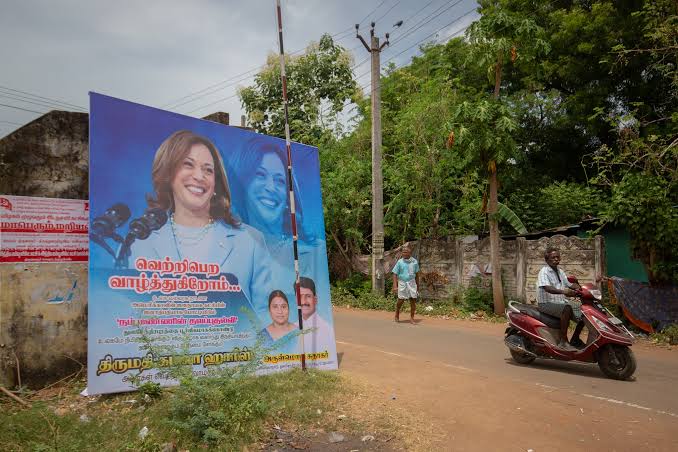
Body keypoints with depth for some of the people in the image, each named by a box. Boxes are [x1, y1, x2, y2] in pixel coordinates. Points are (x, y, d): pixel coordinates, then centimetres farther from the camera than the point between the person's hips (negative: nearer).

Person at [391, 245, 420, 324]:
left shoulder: (414, 262, -1)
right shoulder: (400, 262, -8)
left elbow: (417, 273, 12)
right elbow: (395, 274, -8)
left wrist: (417, 284, 17)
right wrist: (395, 286, -16)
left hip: (411, 283, 2)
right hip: (402, 283, -2)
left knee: (413, 300, -2)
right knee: (401, 300, 3)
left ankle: (412, 318, 12)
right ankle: (397, 315, 29)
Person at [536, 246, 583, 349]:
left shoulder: (560, 271, 16)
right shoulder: (544, 272, -12)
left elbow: (569, 284, 16)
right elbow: (547, 288, -28)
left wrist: (578, 288, -8)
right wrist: (563, 291, -43)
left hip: (561, 302, 9)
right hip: (546, 304, -9)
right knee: (567, 308, -34)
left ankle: (575, 338, 15)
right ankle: (563, 341, -29)